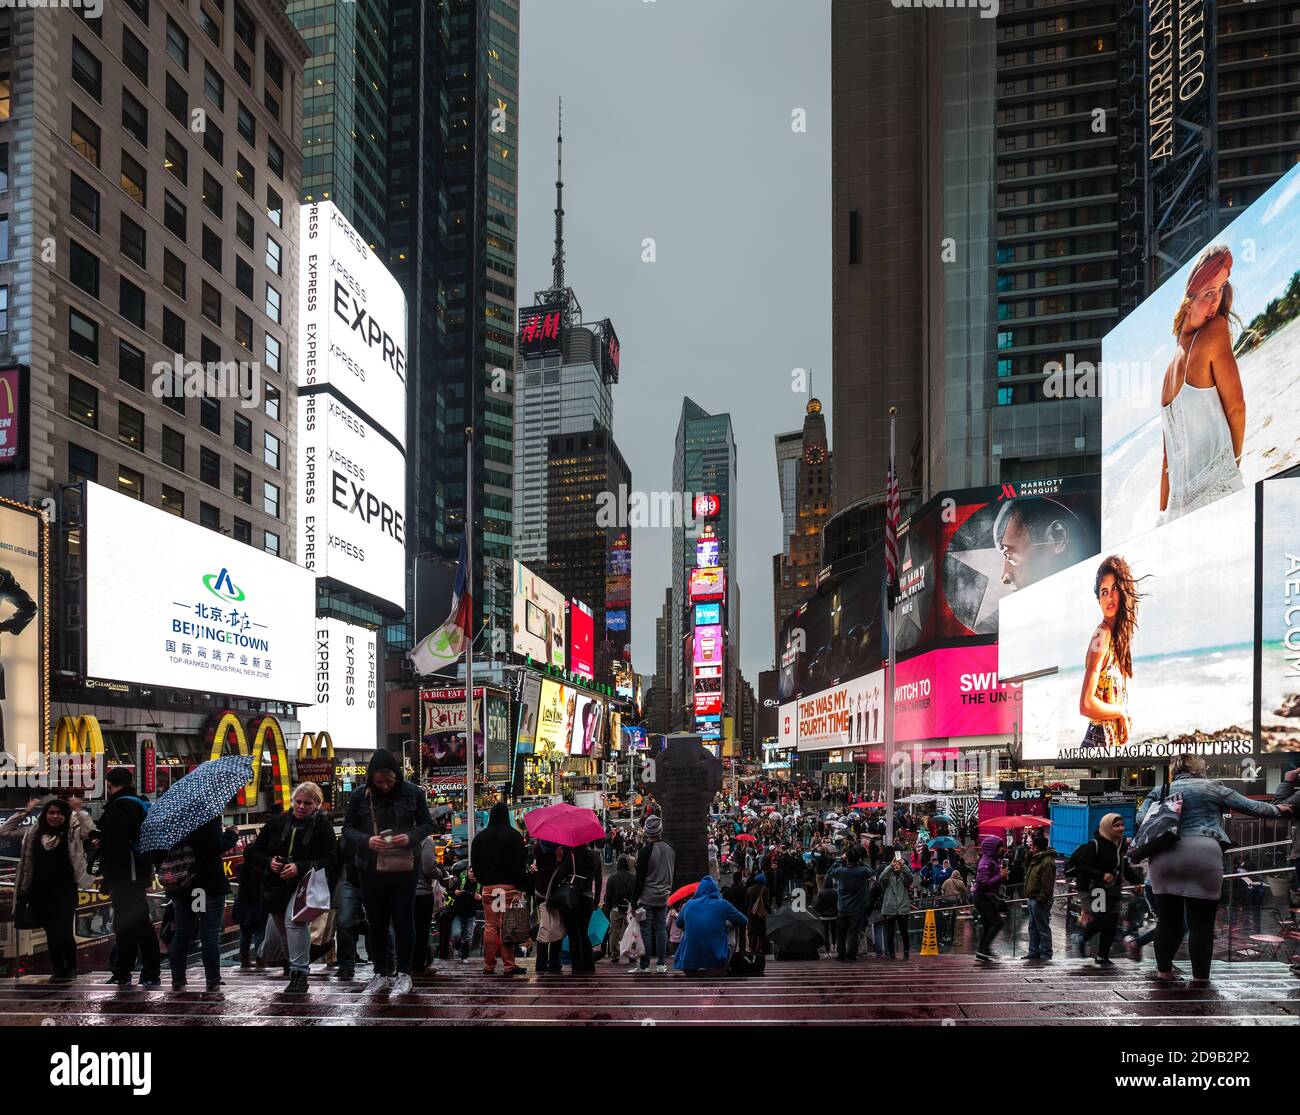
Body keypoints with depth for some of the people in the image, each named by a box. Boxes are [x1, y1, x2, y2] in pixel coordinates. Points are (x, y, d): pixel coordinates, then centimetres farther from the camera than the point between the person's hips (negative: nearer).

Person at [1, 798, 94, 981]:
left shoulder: (73, 832, -1)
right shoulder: (34, 832, 9)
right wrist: (25, 812, 6)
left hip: (64, 891, -3)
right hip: (39, 892, 3)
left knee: (63, 932, -7)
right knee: (51, 933, 10)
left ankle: (71, 968, 14)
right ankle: (58, 970, 23)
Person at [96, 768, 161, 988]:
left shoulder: (118, 807, -15)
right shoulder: (141, 804, 15)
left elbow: (114, 846, -21)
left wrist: (107, 880, -19)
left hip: (124, 877, -10)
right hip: (139, 875, 10)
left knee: (138, 923, -7)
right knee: (126, 923, 17)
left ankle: (151, 973, -5)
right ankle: (121, 973, 27)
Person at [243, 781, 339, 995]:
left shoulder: (322, 825, -3)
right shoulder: (277, 823, 6)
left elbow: (331, 860, -10)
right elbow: (251, 852, 11)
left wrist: (300, 867, -20)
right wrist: (268, 862, -10)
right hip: (276, 887, 5)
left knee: (295, 919, -29)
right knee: (283, 934, 14)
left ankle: (299, 973, -26)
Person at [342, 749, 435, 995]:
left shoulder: (412, 793, -3)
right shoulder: (360, 796, -1)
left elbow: (427, 825, 4)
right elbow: (348, 829, 3)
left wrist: (411, 837, -16)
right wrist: (366, 840, -16)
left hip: (404, 869, -1)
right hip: (371, 870, 2)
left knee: (403, 922, 5)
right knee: (376, 923, 10)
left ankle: (404, 973, 17)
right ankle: (380, 974, 22)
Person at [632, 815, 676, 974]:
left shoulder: (645, 851, -15)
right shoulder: (671, 849, 4)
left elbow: (639, 879, -13)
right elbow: (673, 874, 14)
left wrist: (634, 900, -7)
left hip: (647, 898, -5)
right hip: (664, 897, 5)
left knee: (646, 931, -1)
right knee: (661, 929, 11)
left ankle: (644, 966, 0)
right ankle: (662, 964, 13)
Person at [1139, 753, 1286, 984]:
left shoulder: (1160, 791, 19)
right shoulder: (1212, 787, 12)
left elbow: (1141, 818, 6)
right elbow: (1250, 806, 18)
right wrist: (1277, 809, 33)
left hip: (1164, 857, 3)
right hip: (1202, 854, -3)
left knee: (1167, 920, 10)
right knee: (1201, 922, 3)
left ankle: (1164, 971, 15)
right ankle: (1200, 977, 6)